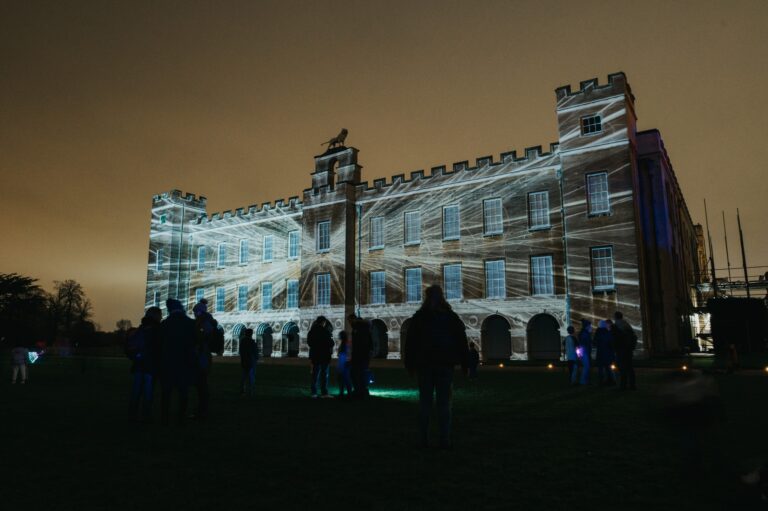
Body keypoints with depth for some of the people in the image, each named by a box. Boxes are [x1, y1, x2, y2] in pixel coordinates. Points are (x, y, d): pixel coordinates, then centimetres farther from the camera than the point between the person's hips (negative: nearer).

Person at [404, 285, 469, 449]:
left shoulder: (418, 317, 2)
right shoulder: (451, 317, 2)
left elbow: (410, 342, 2)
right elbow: (462, 341, 1)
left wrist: (410, 364, 6)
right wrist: (465, 363, 5)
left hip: (424, 364, 1)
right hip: (445, 364, 0)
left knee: (425, 401, 6)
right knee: (444, 402, 2)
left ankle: (424, 438, 7)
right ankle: (444, 440, 1)